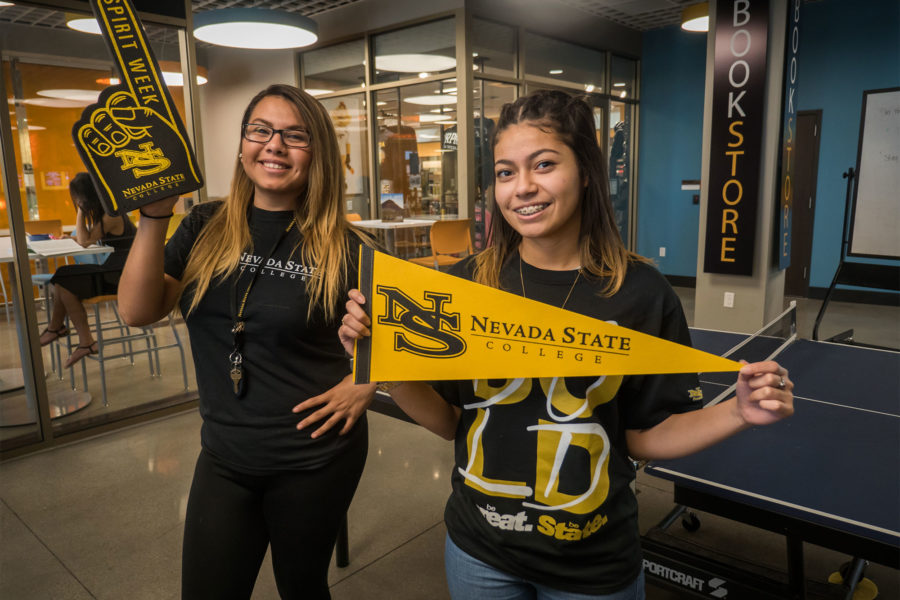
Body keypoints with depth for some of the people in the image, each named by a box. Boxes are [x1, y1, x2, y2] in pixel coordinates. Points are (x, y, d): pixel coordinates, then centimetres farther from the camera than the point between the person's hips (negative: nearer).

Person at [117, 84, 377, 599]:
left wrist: (366, 384, -15)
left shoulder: (343, 248, -10)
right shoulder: (206, 228, -1)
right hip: (224, 456, 3)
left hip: (315, 459, -2)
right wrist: (155, 216, -18)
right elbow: (138, 311, -9)